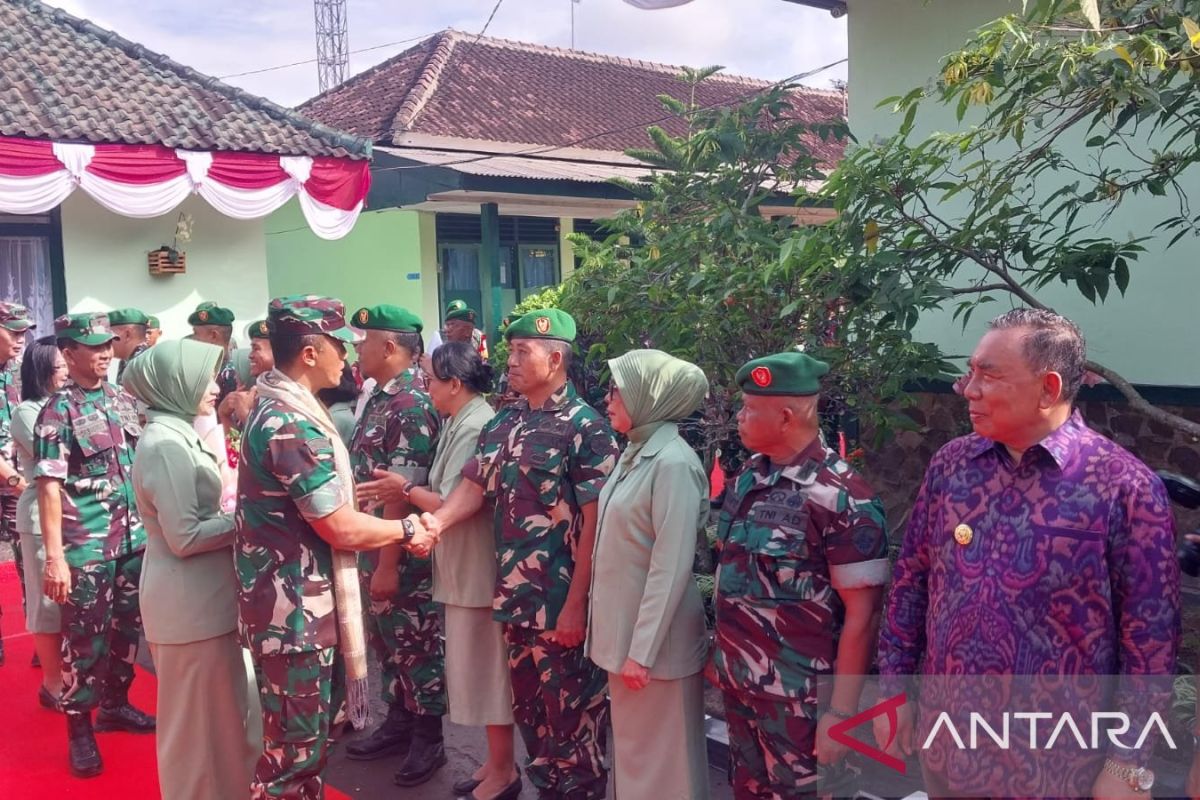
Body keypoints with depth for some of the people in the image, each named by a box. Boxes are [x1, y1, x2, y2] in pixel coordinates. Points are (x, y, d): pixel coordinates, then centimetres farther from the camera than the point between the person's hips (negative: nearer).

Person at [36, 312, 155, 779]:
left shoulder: (124, 401, 7)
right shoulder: (58, 411, -9)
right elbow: (49, 486, -13)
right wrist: (54, 556, -18)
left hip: (134, 538, 5)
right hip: (86, 546, -5)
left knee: (127, 626, 15)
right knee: (85, 637, 4)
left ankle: (115, 704, 33)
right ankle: (79, 729, 18)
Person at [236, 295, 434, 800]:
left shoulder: (276, 407, 9)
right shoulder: (292, 424, -23)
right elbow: (339, 529, -20)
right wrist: (406, 530, -7)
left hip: (296, 600, 10)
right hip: (294, 608, -10)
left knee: (309, 733, 24)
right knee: (294, 747, 4)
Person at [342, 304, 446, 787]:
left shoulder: (411, 407, -20)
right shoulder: (379, 399, 9)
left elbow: (400, 494, -23)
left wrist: (389, 564, -22)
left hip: (404, 554, -9)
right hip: (375, 546, 9)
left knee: (416, 644, 6)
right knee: (387, 640, 20)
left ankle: (429, 741, 22)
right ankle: (398, 724, 36)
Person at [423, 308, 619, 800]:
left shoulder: (584, 426, -13)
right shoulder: (503, 423, 9)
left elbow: (594, 522, -15)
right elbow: (474, 487, 10)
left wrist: (575, 604, -17)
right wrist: (437, 521, -11)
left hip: (561, 602, -7)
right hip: (515, 595, 7)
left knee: (571, 712, 7)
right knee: (528, 706, 19)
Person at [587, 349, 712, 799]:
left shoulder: (673, 463, -19)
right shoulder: (634, 454, 8)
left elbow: (672, 566, -21)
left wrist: (642, 649, -20)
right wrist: (624, 640, 16)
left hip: (653, 637, -8)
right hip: (624, 627, 8)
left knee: (660, 756, 7)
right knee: (632, 747, 21)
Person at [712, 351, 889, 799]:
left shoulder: (842, 499, -18)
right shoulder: (748, 476, 2)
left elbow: (862, 615, -17)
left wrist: (841, 711, -17)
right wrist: (721, 652, 13)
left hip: (798, 696, -6)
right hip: (737, 680, 7)